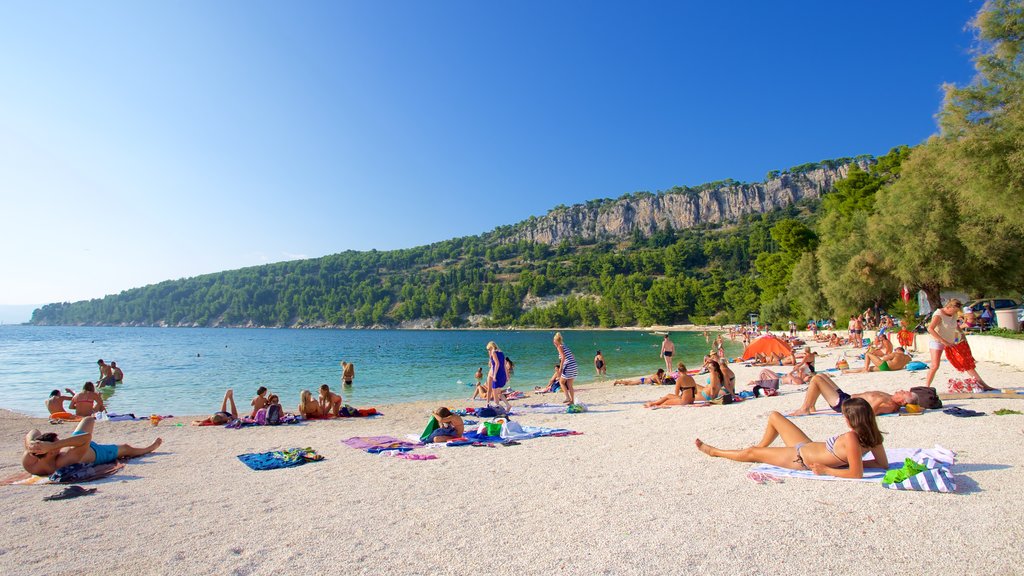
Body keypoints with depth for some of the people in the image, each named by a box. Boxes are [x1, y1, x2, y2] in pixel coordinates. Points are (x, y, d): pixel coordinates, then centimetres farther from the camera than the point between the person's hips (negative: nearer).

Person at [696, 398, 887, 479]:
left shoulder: (851, 438, -36)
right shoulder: (870, 436, -12)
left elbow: (856, 474, -39)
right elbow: (883, 464, -2)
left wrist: (826, 470, -25)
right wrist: (849, 460, -3)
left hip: (801, 459, -9)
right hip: (807, 446, 9)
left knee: (751, 452, 10)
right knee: (774, 416, 22)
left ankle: (713, 451, 36)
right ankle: (761, 448, 44)